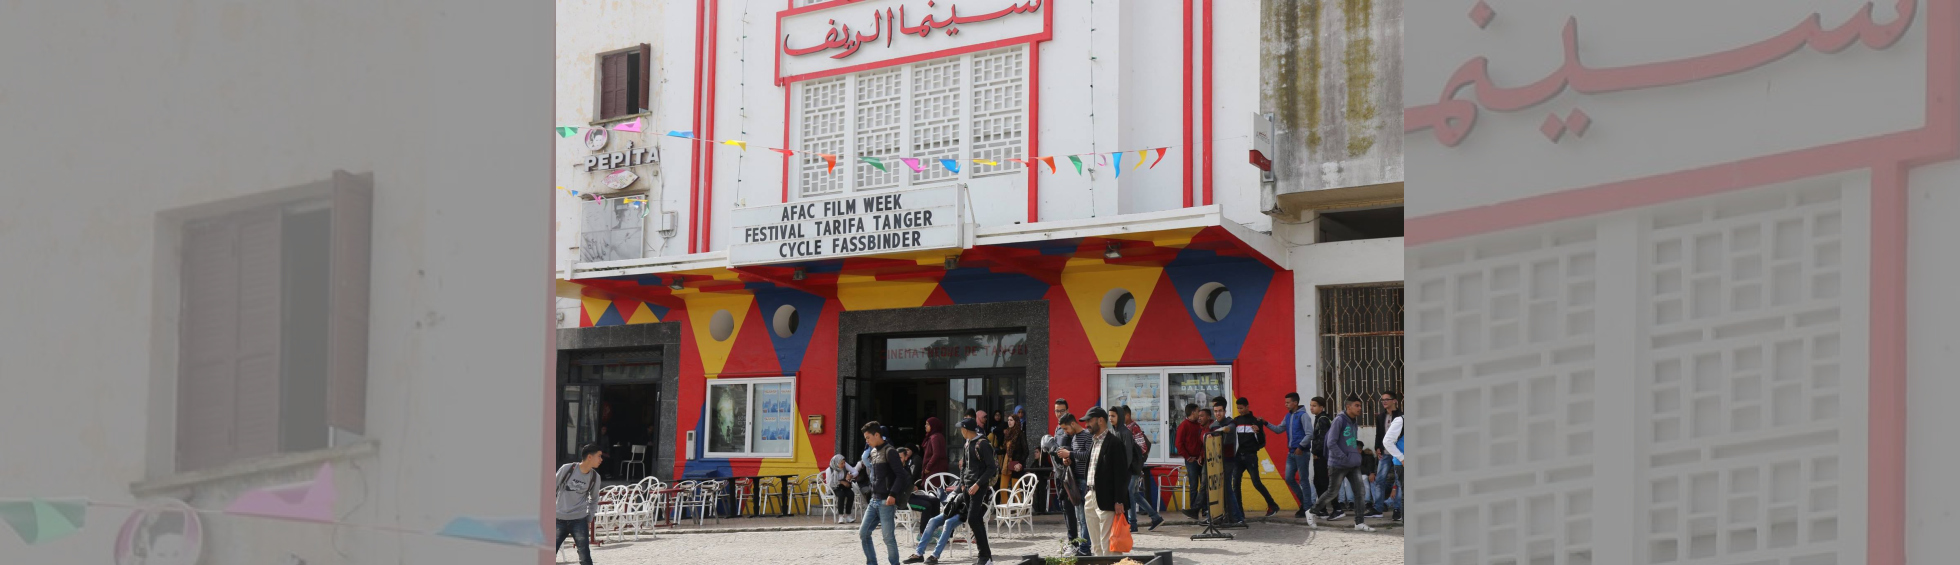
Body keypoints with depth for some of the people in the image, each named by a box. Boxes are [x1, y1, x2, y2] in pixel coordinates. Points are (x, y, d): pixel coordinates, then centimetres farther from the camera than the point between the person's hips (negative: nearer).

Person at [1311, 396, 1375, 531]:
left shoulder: (1354, 422, 13)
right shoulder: (1339, 420, -12)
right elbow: (1331, 443, -16)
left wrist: (1358, 447, 7)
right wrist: (1344, 458, -18)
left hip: (1354, 464, 7)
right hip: (1338, 465, -7)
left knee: (1360, 491, -1)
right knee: (1332, 492, 3)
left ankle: (1360, 522, 3)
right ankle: (1313, 511, 22)